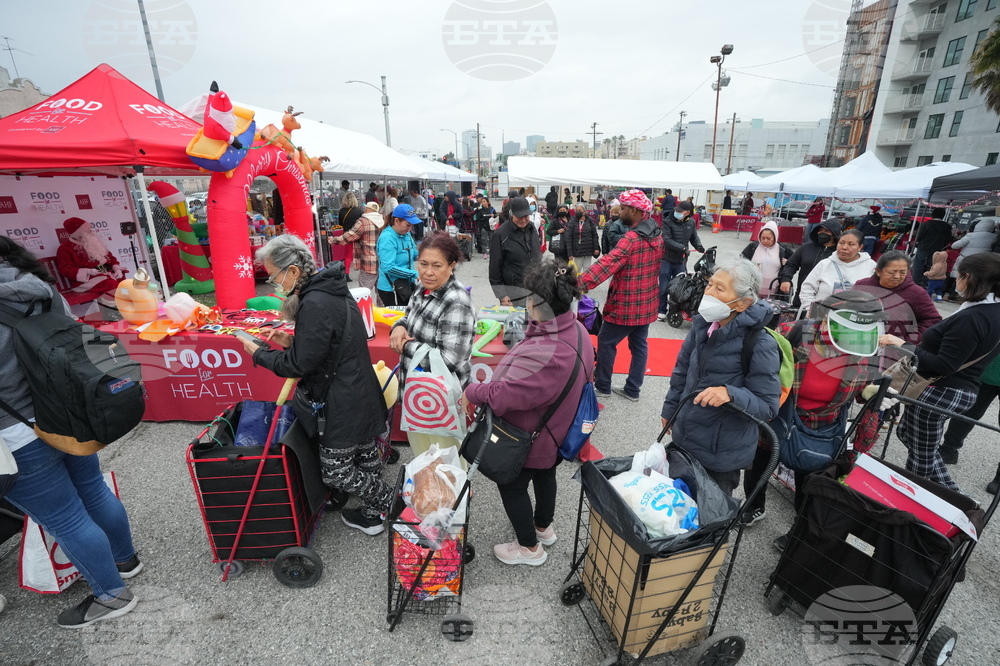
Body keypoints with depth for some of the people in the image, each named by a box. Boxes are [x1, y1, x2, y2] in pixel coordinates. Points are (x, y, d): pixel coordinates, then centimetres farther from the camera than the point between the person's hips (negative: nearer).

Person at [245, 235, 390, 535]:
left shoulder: (315, 304, -26)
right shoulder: (332, 288, 6)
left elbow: (299, 364, -20)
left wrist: (259, 354, -5)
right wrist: (291, 340, 6)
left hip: (342, 404, -10)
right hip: (360, 393, 10)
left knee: (336, 471, 8)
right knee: (364, 454, 22)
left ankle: (386, 502, 25)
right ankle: (374, 511, 39)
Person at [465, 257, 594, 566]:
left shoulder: (545, 354, -41)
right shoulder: (577, 330, -10)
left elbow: (504, 394, -38)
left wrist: (472, 391, -18)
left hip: (527, 437, -9)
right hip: (556, 430, 9)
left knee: (512, 485, 16)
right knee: (544, 475, 29)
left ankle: (529, 547, 37)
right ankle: (544, 528, 55)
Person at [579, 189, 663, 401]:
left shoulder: (632, 238, -23)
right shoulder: (657, 235, 6)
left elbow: (606, 264, -34)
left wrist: (578, 284, -39)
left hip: (626, 305, -8)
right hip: (647, 303, 9)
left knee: (606, 342, 7)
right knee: (639, 345, 14)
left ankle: (602, 386, 18)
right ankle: (633, 390, 24)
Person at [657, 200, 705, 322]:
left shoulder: (691, 222, 4)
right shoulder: (668, 221, -11)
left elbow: (694, 237, 16)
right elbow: (666, 240, -17)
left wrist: (699, 246, -3)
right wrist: (682, 247, -24)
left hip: (681, 260, 4)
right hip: (667, 259, -4)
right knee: (664, 287, 2)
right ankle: (661, 311, 15)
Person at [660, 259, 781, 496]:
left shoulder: (760, 345, -24)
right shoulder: (702, 323, -6)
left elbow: (768, 406, -18)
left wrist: (730, 394, -36)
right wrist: (669, 410, 15)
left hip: (722, 453, -6)